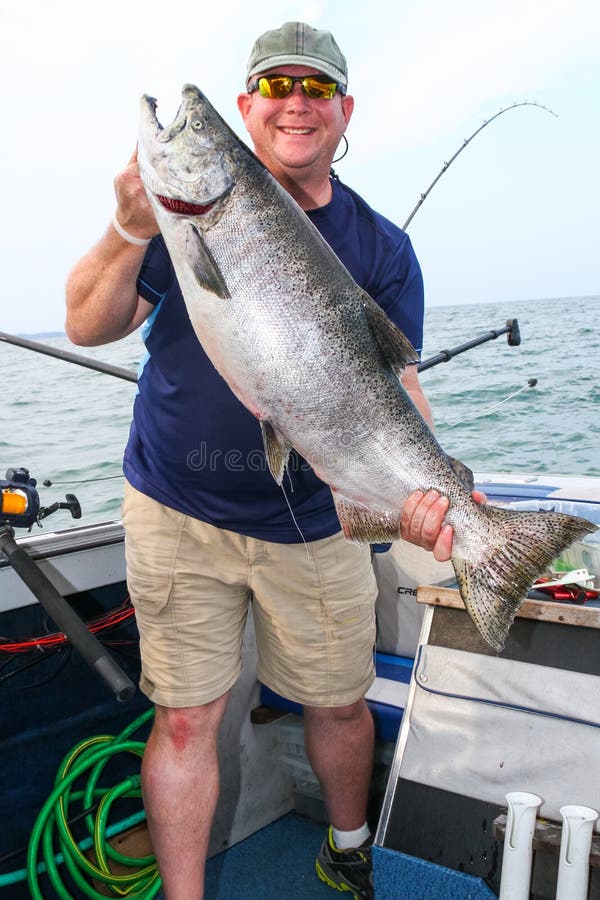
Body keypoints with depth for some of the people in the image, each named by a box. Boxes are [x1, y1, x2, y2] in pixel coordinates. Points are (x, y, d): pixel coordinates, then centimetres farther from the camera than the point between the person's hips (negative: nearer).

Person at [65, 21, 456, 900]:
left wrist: (426, 484, -25)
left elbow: (395, 383, -6)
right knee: (185, 719, 5)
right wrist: (131, 231, -23)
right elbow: (87, 327, -5)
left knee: (340, 704, 15)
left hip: (315, 522, 2)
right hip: (179, 510, -1)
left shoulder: (381, 249, 1)